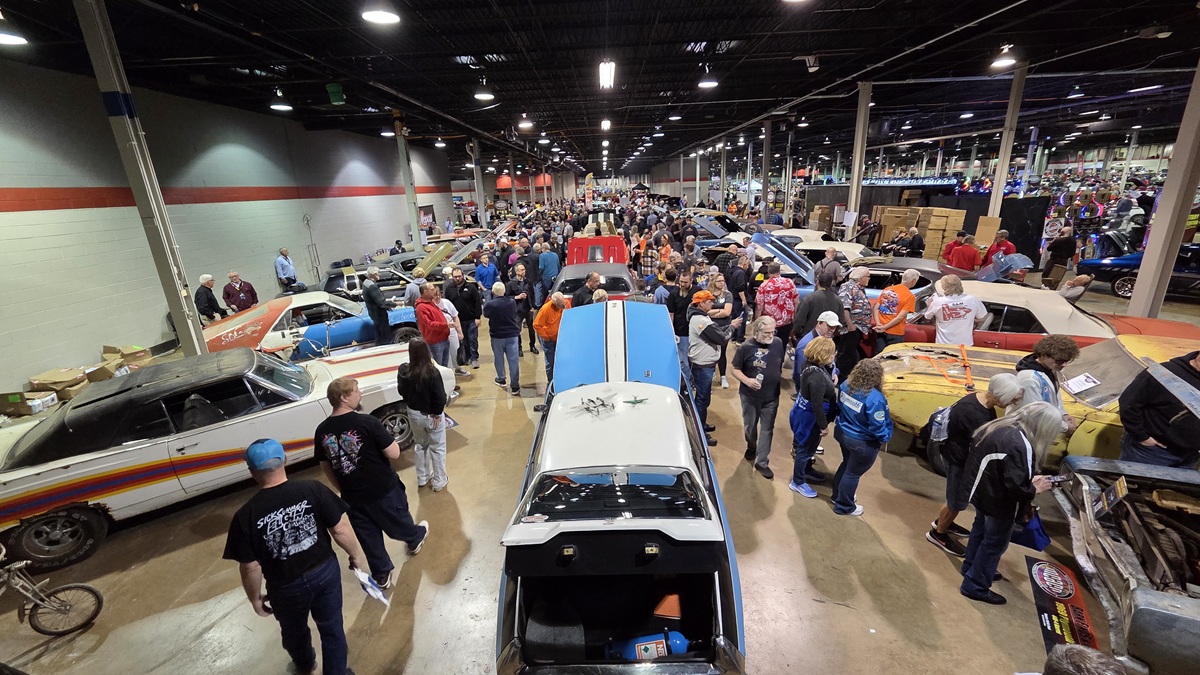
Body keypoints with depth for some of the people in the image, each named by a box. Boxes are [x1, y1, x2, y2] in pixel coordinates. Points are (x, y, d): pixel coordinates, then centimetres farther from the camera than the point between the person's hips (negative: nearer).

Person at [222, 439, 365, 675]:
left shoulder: (245, 516, -21)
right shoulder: (314, 490, -21)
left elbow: (250, 568, -13)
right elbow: (340, 530, -15)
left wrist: (255, 598, 6)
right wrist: (356, 555, 3)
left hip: (287, 586, 1)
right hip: (325, 571, 0)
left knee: (294, 632, 32)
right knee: (332, 629, 23)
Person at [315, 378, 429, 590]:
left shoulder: (322, 430, -7)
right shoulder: (367, 423, -26)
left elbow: (326, 467, 5)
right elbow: (394, 453, -23)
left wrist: (342, 489, 19)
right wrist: (385, 438, -4)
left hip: (352, 495, 4)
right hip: (383, 489, -4)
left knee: (368, 537, 21)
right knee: (398, 520, 25)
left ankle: (381, 576, 36)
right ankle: (415, 538, 53)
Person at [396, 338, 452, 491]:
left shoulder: (403, 370, -15)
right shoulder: (432, 372, -29)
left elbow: (401, 391, 1)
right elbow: (440, 397, -24)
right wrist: (437, 413, -8)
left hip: (414, 414, 4)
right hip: (432, 415, -4)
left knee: (420, 445, 26)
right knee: (437, 448, 15)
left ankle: (422, 478, 41)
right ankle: (439, 482, 27)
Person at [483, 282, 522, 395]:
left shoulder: (489, 304, -15)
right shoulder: (512, 302, -6)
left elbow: (485, 314, 5)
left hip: (497, 336, -1)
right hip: (512, 335, 2)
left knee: (499, 359, 17)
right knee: (513, 360, 2)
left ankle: (501, 380, 32)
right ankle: (515, 386, 3)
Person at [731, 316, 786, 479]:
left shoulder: (778, 343, -8)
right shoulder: (746, 347, -18)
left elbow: (781, 364, 9)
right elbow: (735, 369, -11)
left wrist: (778, 377, 7)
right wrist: (746, 380, -27)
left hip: (772, 396, 2)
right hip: (750, 396, -2)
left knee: (767, 429, 7)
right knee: (750, 426, 18)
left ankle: (762, 462, 19)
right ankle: (751, 447, 47)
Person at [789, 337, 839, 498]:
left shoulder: (812, 365, -5)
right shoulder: (817, 377, -34)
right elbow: (817, 405, -29)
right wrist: (824, 425, -19)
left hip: (806, 414, 9)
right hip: (809, 418, -9)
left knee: (808, 447, 28)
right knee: (806, 449, 9)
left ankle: (807, 470, 50)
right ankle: (797, 483, 27)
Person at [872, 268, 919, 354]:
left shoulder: (887, 289, 6)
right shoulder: (910, 296, -10)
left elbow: (876, 308, 2)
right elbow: (900, 317, -16)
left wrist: (878, 324, -6)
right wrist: (884, 327, -13)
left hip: (879, 331, 5)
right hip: (895, 334, -5)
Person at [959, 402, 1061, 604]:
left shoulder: (997, 427, -4)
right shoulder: (1020, 445, -32)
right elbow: (1016, 485, -32)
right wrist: (1034, 488, -11)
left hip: (982, 492, 9)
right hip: (998, 503, -9)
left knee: (981, 531, 28)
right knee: (994, 543, 10)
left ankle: (971, 567, 47)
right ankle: (975, 586, 23)